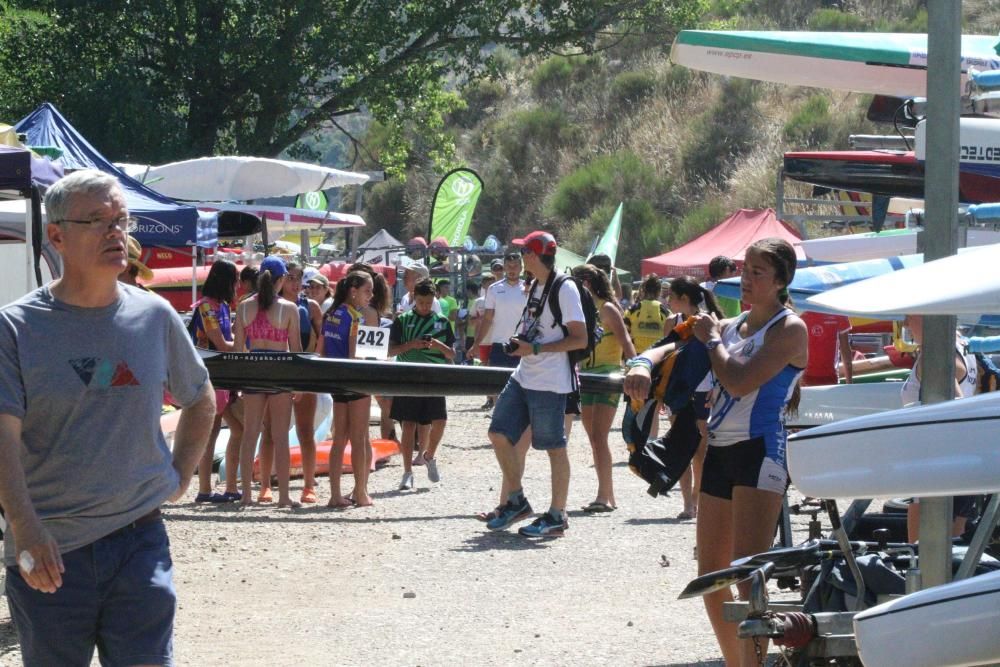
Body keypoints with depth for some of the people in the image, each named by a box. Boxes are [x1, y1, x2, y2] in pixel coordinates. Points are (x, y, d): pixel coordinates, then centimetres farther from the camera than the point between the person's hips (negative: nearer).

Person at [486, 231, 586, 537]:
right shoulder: (536, 287, 14)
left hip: (549, 383, -9)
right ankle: (516, 501, 19)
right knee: (499, 434, 7)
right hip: (523, 377, 9)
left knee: (555, 447, -1)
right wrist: (519, 342, 6)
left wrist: (535, 348, -19)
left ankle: (557, 516, 7)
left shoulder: (564, 288, -13)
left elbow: (580, 339, -16)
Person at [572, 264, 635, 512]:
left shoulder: (607, 309, -8)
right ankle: (608, 496, 10)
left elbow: (625, 342, -15)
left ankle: (604, 496, -17)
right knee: (594, 439, 6)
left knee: (599, 437, -15)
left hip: (608, 376, -8)